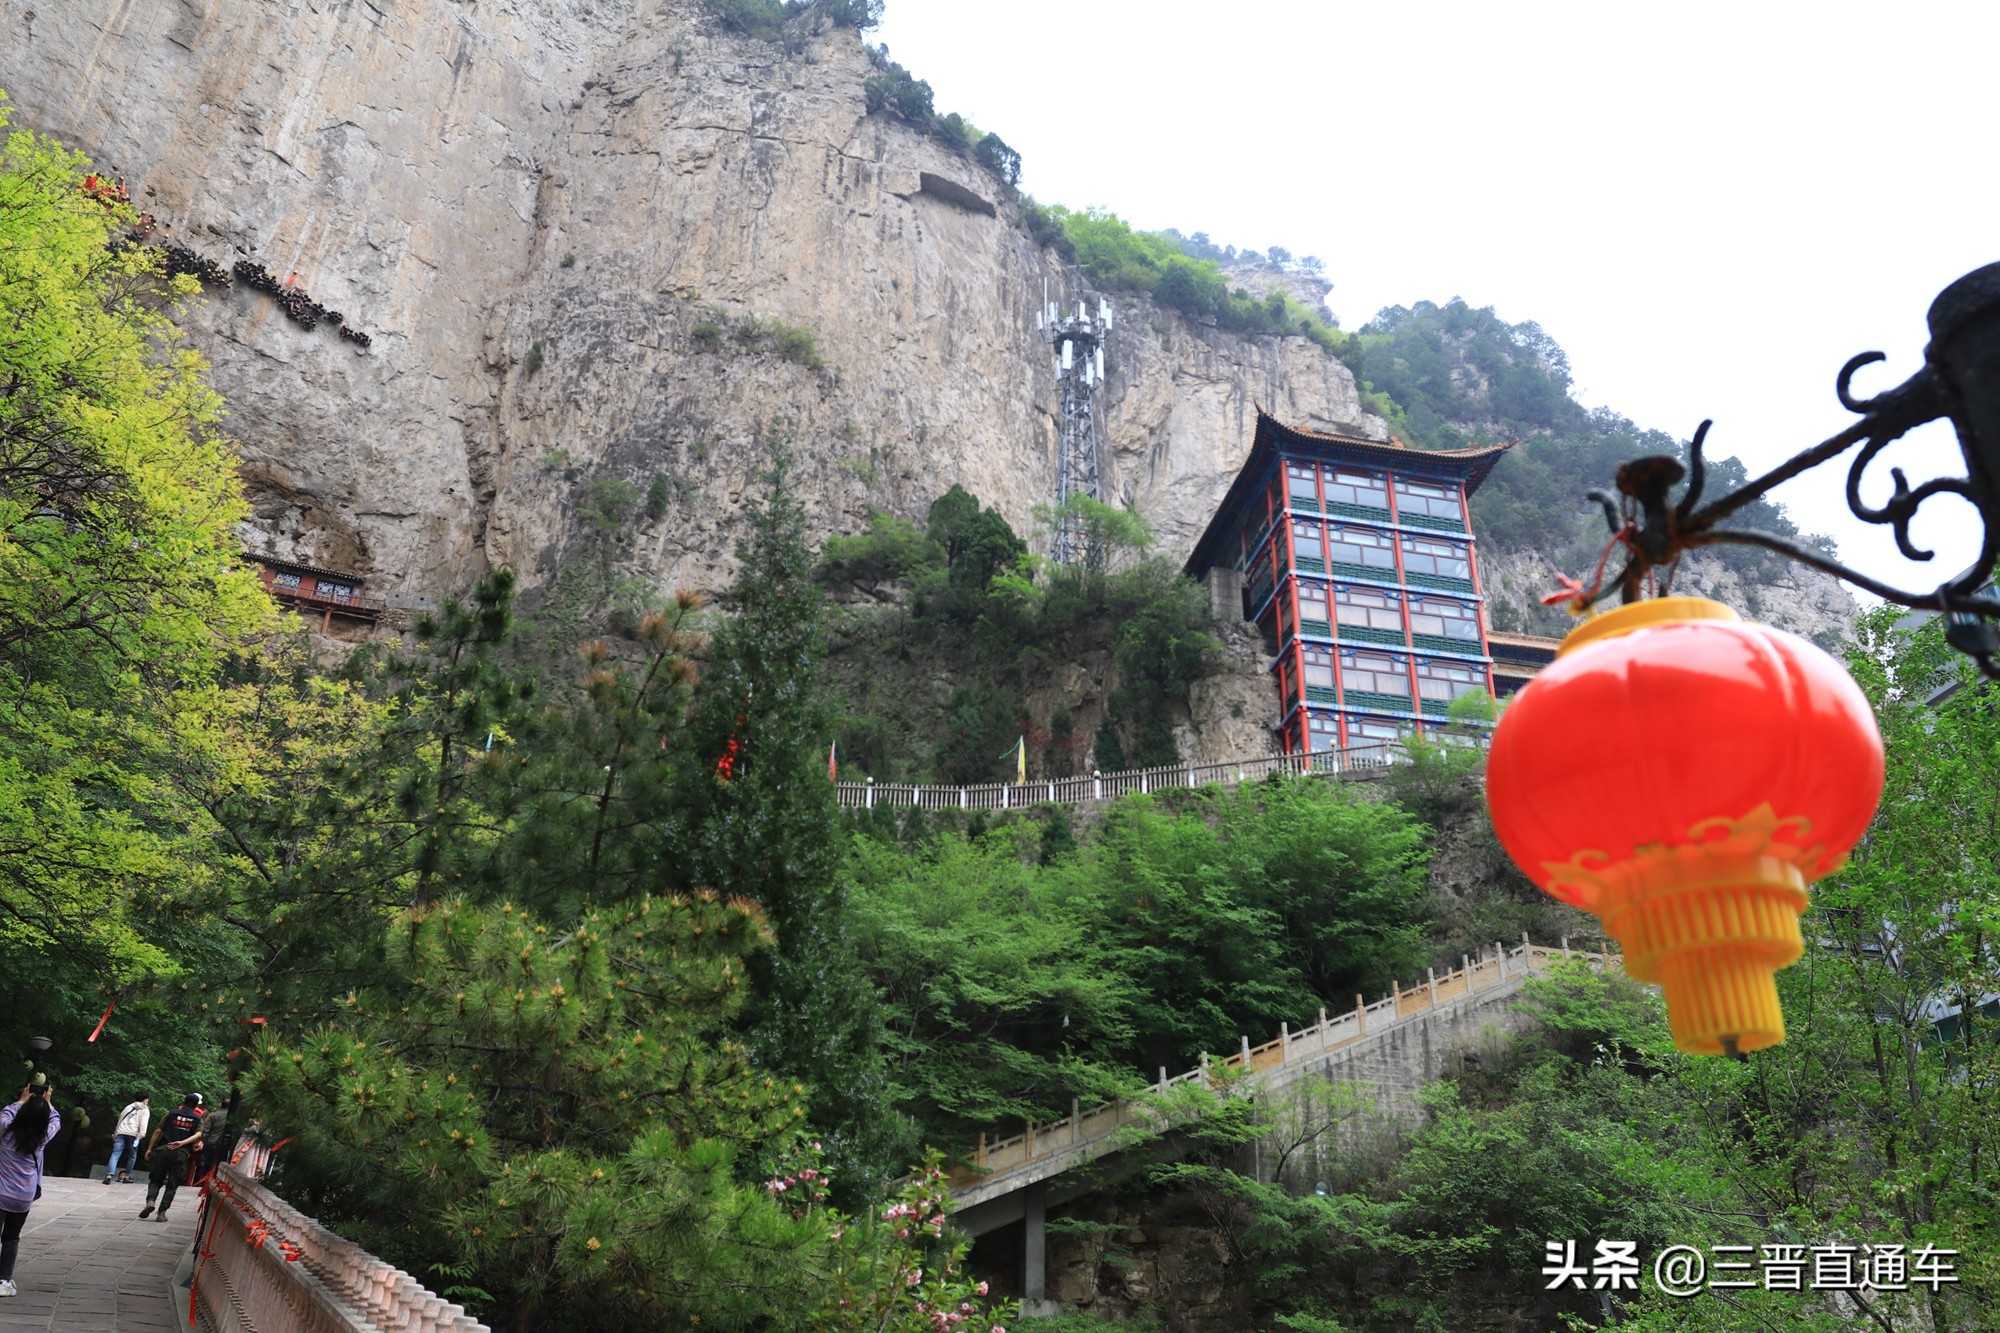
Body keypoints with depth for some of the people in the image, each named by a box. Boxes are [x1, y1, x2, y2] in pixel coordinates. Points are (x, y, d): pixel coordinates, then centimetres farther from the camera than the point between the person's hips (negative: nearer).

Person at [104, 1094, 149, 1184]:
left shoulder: (129, 1106, 26)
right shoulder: (145, 1110, 11)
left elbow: (120, 1119, 25)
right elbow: (143, 1123, -5)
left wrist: (115, 1133, 29)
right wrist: (142, 1134, -12)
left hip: (121, 1132, 4)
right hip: (133, 1134, -4)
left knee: (115, 1154, -6)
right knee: (132, 1156, 12)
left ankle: (109, 1175, -22)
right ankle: (127, 1176, 14)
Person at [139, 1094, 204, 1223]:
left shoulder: (172, 1113, 10)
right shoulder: (197, 1119, 9)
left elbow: (158, 1131, 6)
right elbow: (198, 1134, -8)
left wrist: (149, 1148, 10)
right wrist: (182, 1143, -12)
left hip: (164, 1150, 0)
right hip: (181, 1154, 0)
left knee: (155, 1180, 12)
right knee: (172, 1185, 7)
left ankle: (150, 1201, -13)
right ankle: (162, 1212, -1)